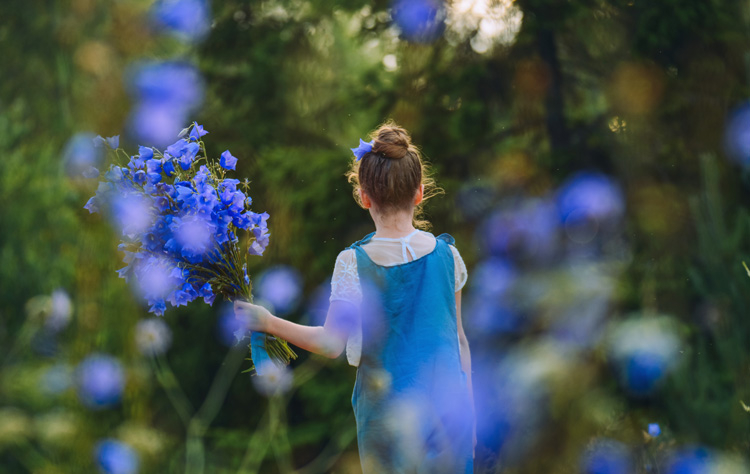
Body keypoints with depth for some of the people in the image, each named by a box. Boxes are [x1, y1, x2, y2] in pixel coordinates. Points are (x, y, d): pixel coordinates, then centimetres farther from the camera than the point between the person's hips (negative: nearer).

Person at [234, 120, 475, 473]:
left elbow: (332, 344, -13)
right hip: (447, 407, 1)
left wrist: (268, 322, -3)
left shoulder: (353, 264, -13)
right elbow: (459, 338, 3)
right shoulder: (446, 254, -5)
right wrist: (468, 412, 14)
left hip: (387, 414, -1)